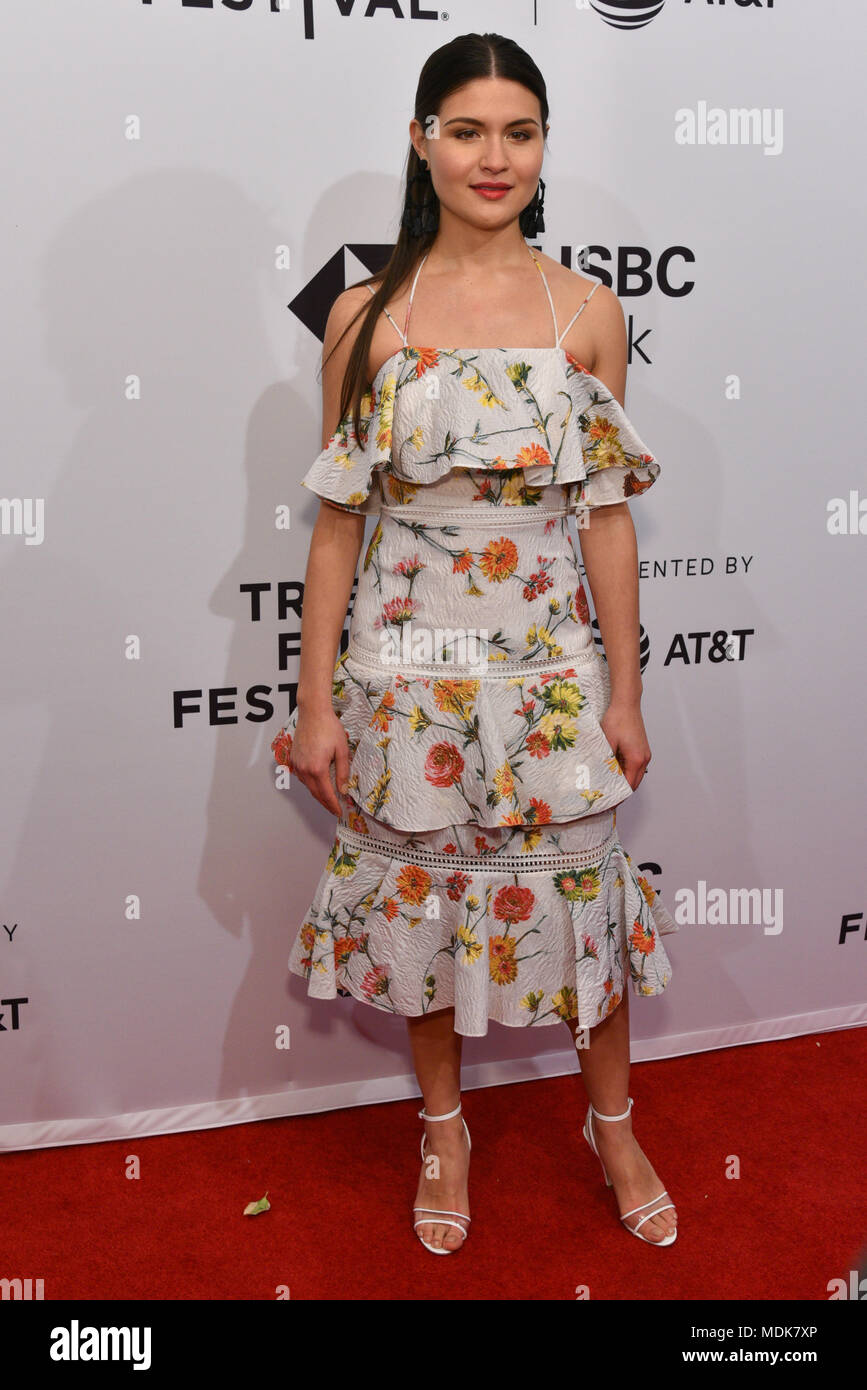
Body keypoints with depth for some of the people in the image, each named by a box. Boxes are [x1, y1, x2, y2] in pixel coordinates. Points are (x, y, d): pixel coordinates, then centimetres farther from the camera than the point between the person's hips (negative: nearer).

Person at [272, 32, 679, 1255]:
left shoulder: (588, 312, -1)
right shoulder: (366, 314, -2)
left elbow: (608, 514, 1)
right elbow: (338, 518, -1)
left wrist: (624, 694, 0)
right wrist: (315, 703, -3)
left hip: (550, 664, 0)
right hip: (406, 667, 0)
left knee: (582, 891, 11)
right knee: (420, 892, 13)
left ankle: (614, 1127, 37)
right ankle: (444, 1122, 39)